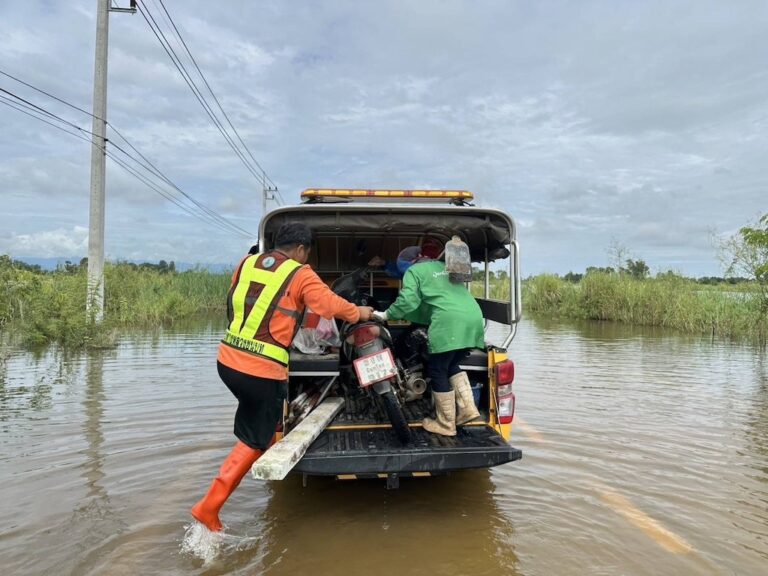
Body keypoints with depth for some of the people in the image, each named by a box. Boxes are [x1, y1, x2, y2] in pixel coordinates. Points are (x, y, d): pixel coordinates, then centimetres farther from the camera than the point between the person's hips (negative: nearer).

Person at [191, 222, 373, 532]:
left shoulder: (247, 262, 9)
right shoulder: (301, 275, -6)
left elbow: (232, 303, 18)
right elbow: (331, 305, -10)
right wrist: (359, 312, 8)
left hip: (227, 359, 6)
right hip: (263, 371, -6)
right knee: (253, 442, 10)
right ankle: (209, 507, 13)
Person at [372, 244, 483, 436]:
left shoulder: (413, 271, 11)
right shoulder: (444, 266, 33)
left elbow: (407, 301, -2)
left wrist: (386, 314, 13)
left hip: (449, 322, -7)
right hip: (473, 318, 8)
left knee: (438, 370, 4)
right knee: (451, 365, 22)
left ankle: (446, 424, 8)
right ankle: (467, 408, 10)